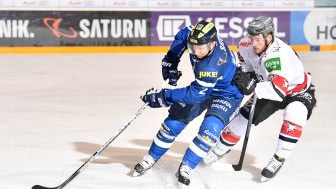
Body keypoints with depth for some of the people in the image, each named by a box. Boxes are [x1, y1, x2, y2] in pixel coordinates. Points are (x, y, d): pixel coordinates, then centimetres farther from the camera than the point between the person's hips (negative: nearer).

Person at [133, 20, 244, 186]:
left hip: (227, 94, -7)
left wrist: (163, 96, -32)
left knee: (210, 128, -29)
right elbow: (182, 34, 1)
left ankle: (186, 168, -15)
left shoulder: (213, 65, -42)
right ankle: (151, 159, 17)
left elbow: (195, 95, -35)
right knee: (175, 120, 2)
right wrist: (170, 62, -7)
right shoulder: (199, 36, -23)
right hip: (202, 86, 7)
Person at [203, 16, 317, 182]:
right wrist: (247, 72, -6)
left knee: (294, 114, -36)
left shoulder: (279, 54, -42)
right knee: (244, 115, 5)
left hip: (299, 92, -7)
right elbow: (243, 55, 8)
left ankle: (278, 160, -23)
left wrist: (253, 88, -60)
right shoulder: (249, 45, -19)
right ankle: (220, 150, 27)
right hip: (270, 89, 7)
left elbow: (278, 90, -52)